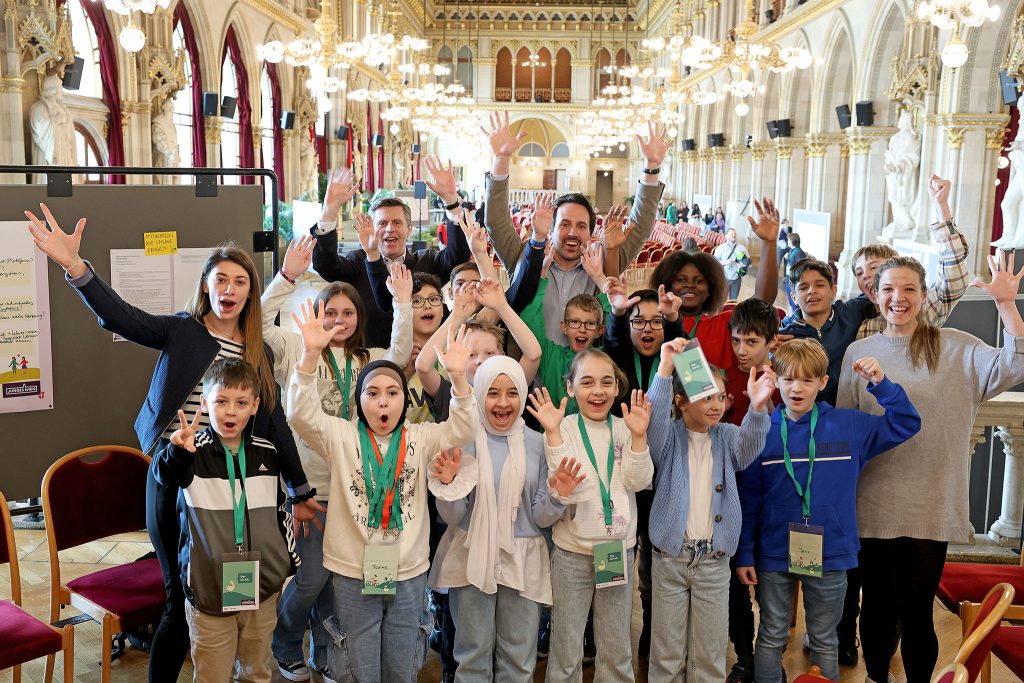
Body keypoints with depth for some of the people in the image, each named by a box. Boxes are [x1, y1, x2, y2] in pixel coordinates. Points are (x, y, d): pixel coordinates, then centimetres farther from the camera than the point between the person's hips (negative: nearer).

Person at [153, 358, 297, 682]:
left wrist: (290, 565, 18)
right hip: (209, 589, -3)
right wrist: (177, 450, -55)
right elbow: (165, 473, -33)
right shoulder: (193, 450, -9)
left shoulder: (267, 453, 3)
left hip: (263, 588, 3)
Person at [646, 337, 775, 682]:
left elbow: (749, 447, -17)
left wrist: (757, 407, -39)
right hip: (669, 557, -2)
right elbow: (654, 420, -23)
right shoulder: (669, 438, -2)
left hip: (714, 560, 2)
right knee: (666, 652, 8)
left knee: (710, 653, 10)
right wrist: (665, 371, -40)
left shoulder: (728, 437, 4)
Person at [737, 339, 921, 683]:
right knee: (771, 639, 13)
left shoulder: (849, 426, -3)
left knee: (825, 642, 16)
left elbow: (906, 424, 0)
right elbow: (749, 500, 0)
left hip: (829, 555, 0)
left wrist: (881, 384, -14)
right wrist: (744, 553, 0)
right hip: (773, 555, 0)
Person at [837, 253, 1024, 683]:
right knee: (877, 605, 14)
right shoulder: (859, 352, 5)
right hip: (873, 503, 2)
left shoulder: (955, 348, 0)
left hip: (930, 507, -2)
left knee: (916, 611, 4)